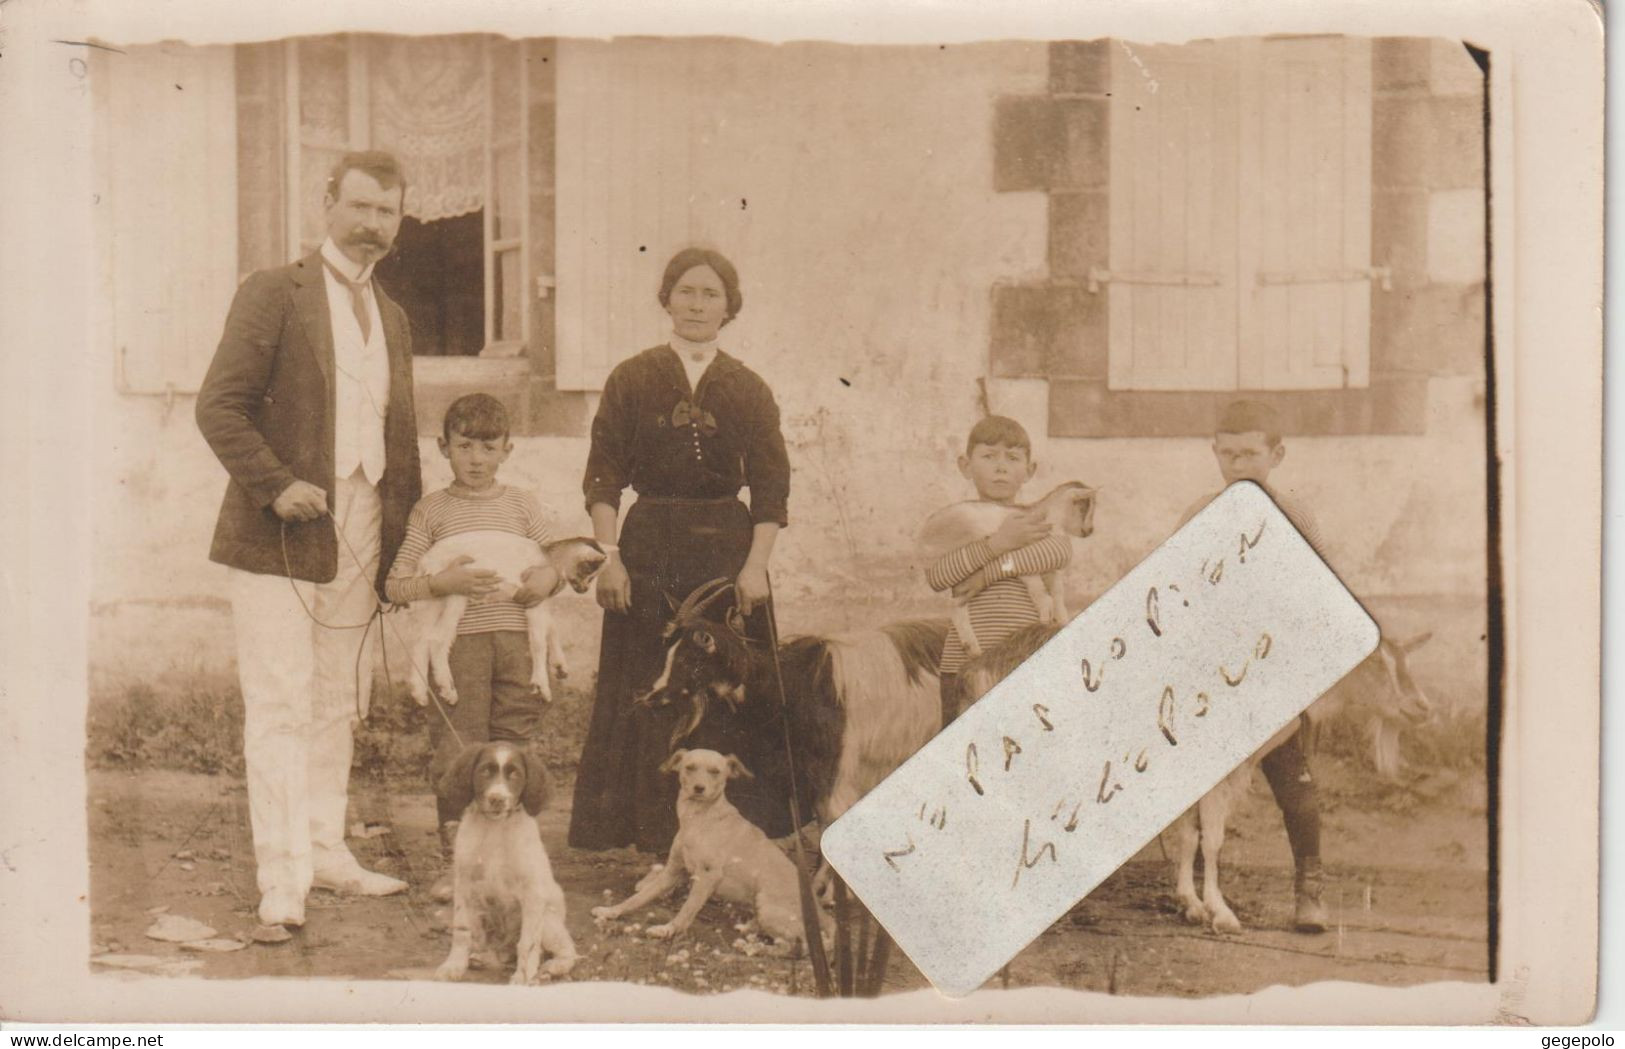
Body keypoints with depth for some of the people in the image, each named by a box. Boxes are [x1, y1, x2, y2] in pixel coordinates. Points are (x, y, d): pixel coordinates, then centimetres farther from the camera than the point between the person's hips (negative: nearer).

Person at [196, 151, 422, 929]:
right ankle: (281, 880, -4)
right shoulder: (274, 294, -3)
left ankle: (325, 851, 25)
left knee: (338, 706, 13)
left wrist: (408, 535, 14)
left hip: (359, 539, 7)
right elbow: (218, 405, -9)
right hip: (280, 538, -6)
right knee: (279, 708, -7)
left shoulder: (392, 317, 17)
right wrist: (276, 485, -19)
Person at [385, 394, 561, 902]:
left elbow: (553, 563, 18)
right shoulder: (431, 509, 4)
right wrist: (443, 581, -16)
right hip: (456, 644, -2)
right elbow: (394, 586, 0)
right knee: (456, 753, -2)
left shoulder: (522, 504, 12)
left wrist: (547, 578, -4)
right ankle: (456, 856, 8)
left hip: (517, 641, 2)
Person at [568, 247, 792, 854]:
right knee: (647, 690, -1)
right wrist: (608, 556, -9)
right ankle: (655, 837, 6)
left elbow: (771, 487, 4)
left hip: (727, 546, 1)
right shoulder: (631, 381, 5)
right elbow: (603, 478, 2)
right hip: (649, 547, -1)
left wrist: (756, 565, -7)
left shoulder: (748, 390, 7)